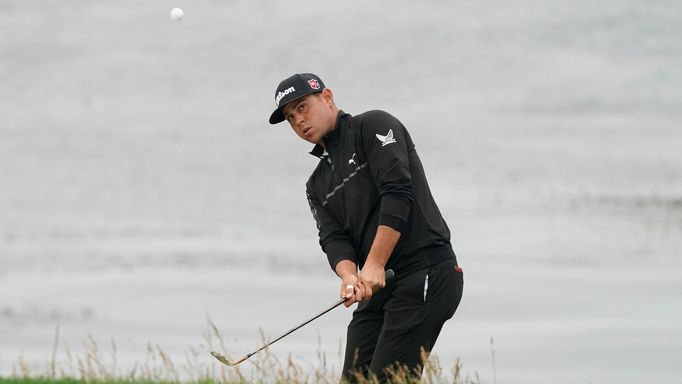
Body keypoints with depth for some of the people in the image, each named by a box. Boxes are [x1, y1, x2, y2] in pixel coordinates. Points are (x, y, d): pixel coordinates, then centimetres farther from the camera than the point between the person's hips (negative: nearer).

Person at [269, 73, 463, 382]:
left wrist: (374, 265, -19)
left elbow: (398, 192, -14)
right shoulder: (318, 185, 22)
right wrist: (349, 276, -18)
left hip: (426, 274, -8)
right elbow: (333, 238, 6)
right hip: (378, 288, 8)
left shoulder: (373, 126, -1)